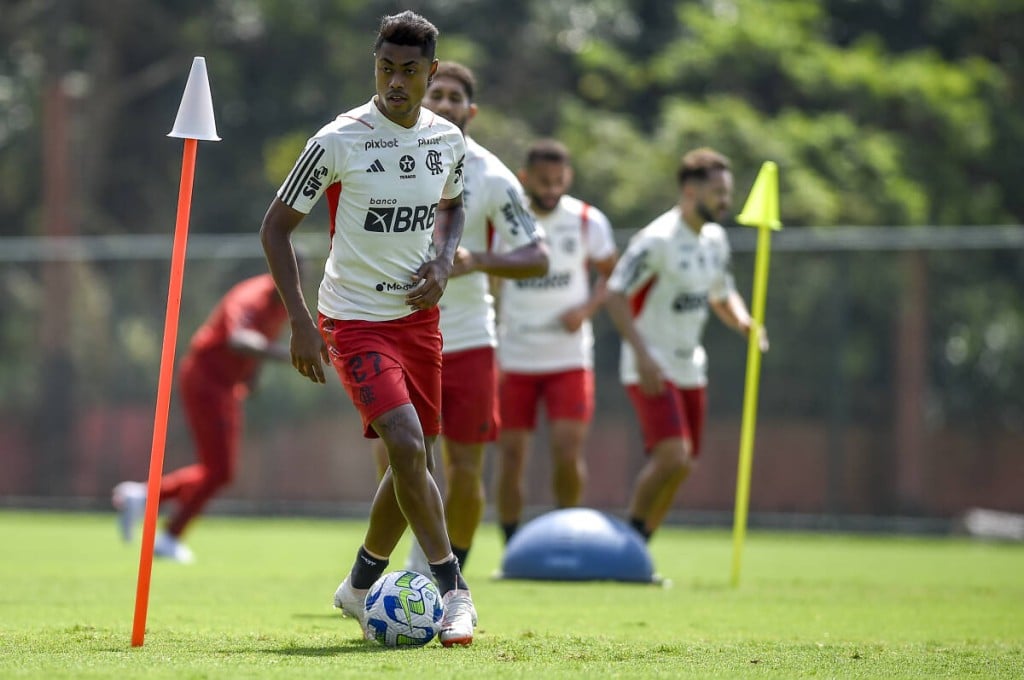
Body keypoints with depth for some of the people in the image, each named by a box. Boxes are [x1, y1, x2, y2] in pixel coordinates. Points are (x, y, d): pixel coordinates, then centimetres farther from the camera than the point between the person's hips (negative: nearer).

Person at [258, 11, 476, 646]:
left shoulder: (448, 140, 0)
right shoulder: (339, 142, -15)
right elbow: (277, 225, -8)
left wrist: (443, 264, 0)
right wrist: (300, 321, -14)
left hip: (419, 315, 6)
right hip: (354, 320, -6)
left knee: (413, 460, 10)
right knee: (407, 446, -22)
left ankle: (362, 586, 31)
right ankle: (453, 588, -13)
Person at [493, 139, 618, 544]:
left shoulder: (588, 222, -3)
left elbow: (611, 275, 10)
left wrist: (587, 308, -11)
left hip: (570, 358, 0)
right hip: (514, 359, 0)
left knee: (568, 451, -12)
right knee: (511, 454, -1)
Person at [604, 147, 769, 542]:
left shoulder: (715, 240, 9)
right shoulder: (657, 240, -16)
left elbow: (722, 295, 23)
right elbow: (615, 295, -18)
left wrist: (744, 323, 0)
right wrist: (643, 354, -27)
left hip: (689, 368, 8)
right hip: (651, 368, -8)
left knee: (679, 469, 8)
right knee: (672, 457, -21)